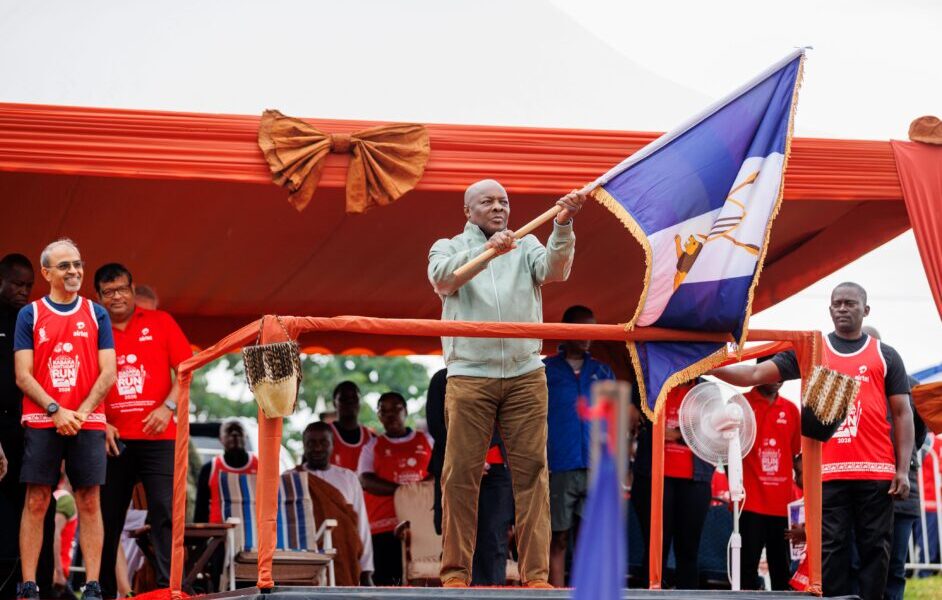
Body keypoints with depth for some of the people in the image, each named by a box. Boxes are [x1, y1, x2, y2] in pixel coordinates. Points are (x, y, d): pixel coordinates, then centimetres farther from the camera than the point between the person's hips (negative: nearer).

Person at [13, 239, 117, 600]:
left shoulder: (96, 315, 10)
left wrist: (81, 412, -9)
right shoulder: (30, 315, 6)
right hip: (41, 422, -1)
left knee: (89, 503, 0)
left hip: (88, 422, 1)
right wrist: (56, 411, -12)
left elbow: (108, 373, 4)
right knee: (36, 503, -2)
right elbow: (23, 376, 0)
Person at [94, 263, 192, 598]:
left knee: (164, 511, -10)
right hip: (113, 439, 2)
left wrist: (168, 407, -9)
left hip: (158, 436, -2)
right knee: (107, 517, 5)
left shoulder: (160, 323, 6)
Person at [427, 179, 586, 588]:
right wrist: (486, 250, -27)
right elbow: (443, 278, -11)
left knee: (531, 470, -2)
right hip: (469, 374, -2)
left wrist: (563, 225, -22)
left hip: (525, 374, 2)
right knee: (461, 473, -3)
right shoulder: (449, 247, 12)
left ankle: (536, 573, -2)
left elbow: (555, 270, -4)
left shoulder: (525, 246, 16)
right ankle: (455, 572, 3)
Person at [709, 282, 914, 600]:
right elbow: (757, 374, 5)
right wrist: (709, 368, -8)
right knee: (831, 549, 0)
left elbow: (902, 413, 9)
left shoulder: (885, 356, 11)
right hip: (829, 472, 0)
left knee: (875, 548, 2)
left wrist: (903, 469, 0)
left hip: (877, 472, 0)